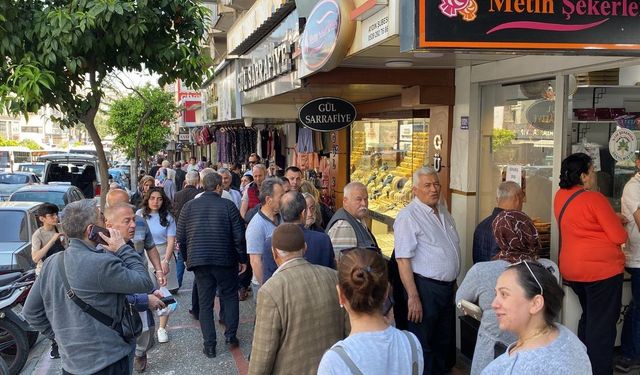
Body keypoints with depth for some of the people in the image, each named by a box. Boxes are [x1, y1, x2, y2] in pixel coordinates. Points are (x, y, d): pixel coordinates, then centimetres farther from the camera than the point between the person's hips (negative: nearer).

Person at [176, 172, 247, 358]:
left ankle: (209, 345, 11)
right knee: (230, 296, 17)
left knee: (205, 302, 9)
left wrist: (187, 258, 20)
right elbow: (239, 236, -6)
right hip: (225, 260, -2)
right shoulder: (228, 205, -5)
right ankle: (230, 334, 14)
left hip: (199, 260, 2)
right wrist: (242, 259, 5)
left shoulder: (189, 206, 3)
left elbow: (181, 237, 6)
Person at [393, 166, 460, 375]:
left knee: (444, 342, 19)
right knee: (423, 345, 3)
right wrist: (413, 296, -23)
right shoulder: (408, 217, -15)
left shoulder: (443, 212, 11)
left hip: (448, 286, 8)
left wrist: (454, 283, 17)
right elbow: (403, 260, -19)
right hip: (425, 287, -8)